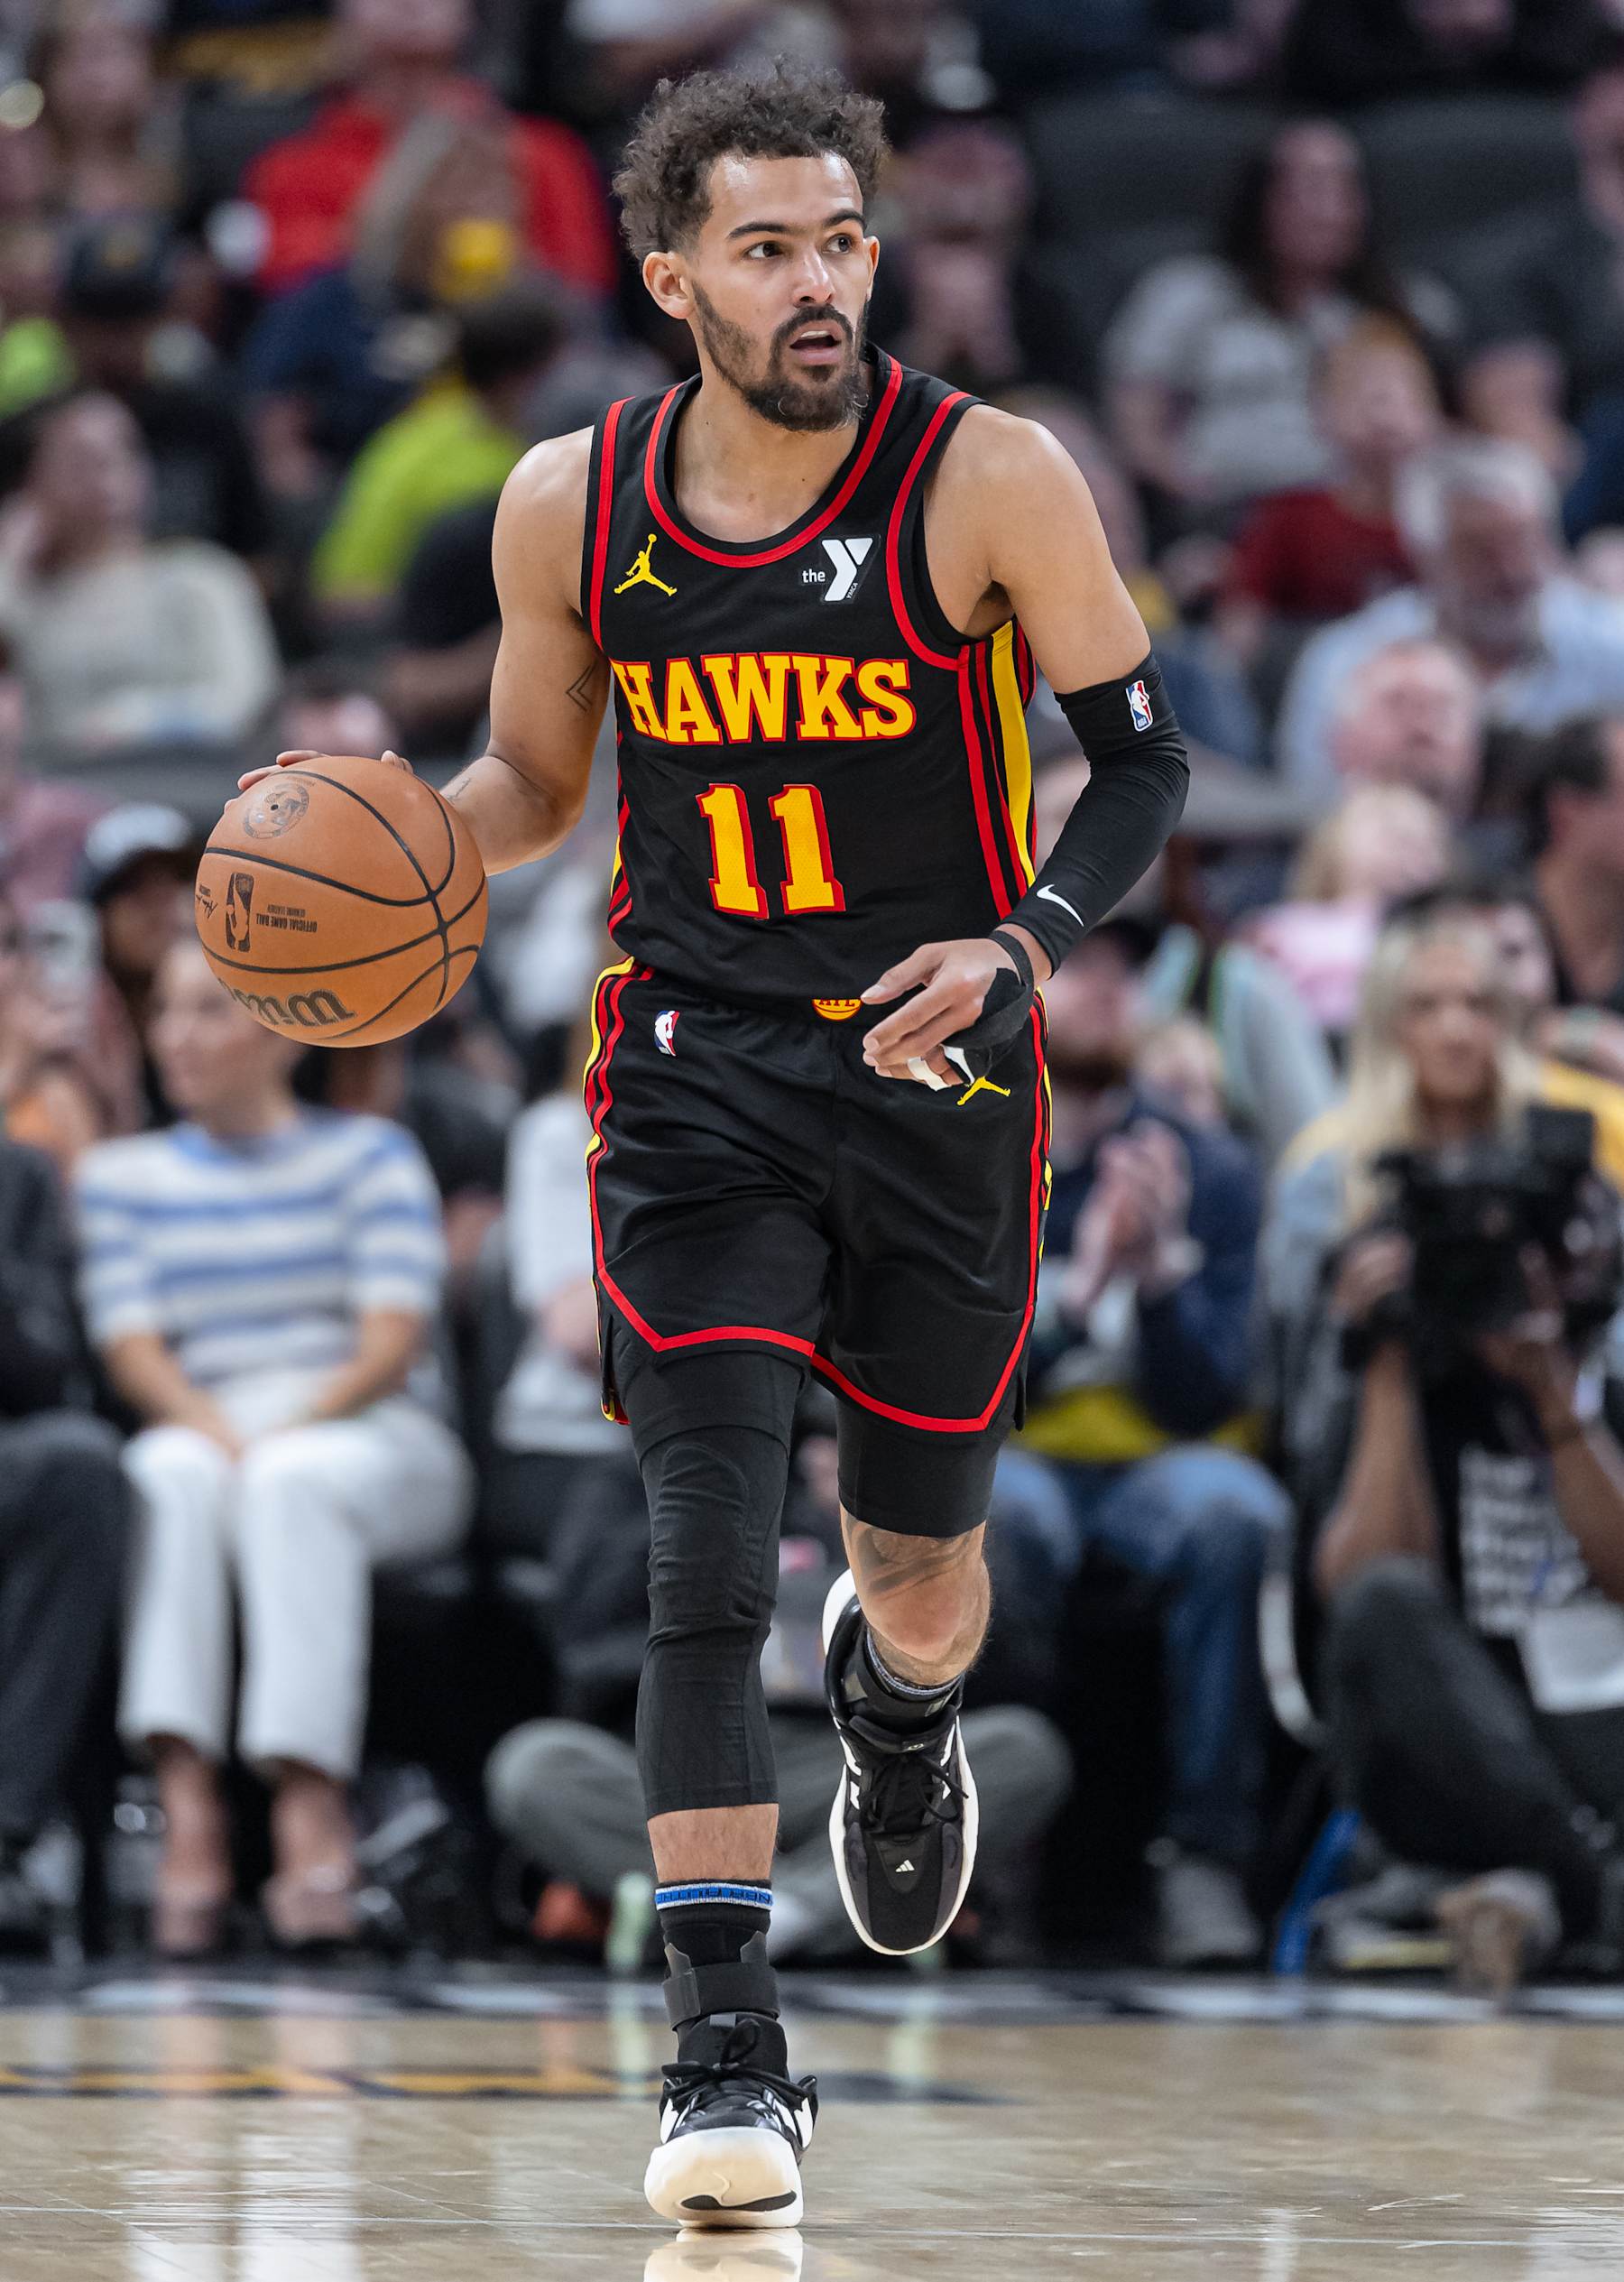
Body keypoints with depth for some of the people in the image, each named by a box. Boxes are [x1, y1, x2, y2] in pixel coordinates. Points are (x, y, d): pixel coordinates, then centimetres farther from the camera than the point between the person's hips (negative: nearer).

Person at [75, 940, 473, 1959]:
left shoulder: (371, 1155, 10)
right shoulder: (123, 1176, 18)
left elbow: (394, 1338, -3)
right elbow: (131, 1342, 3)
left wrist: (293, 1429, -19)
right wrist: (218, 1429, -17)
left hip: (371, 1437, -2)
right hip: (202, 1430, 2)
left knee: (290, 1482, -37)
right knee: (170, 1476, -35)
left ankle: (310, 1791, -47)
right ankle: (187, 1794, -48)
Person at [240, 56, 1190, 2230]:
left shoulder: (991, 480, -12)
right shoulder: (572, 504, -4)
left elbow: (1143, 762, -7)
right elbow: (533, 779, 12)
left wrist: (1016, 949, -24)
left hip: (937, 1074, 0)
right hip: (697, 1075, 0)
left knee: (922, 1560, 14)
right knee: (707, 1561, -13)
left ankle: (899, 1714, 53)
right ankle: (728, 2054, -12)